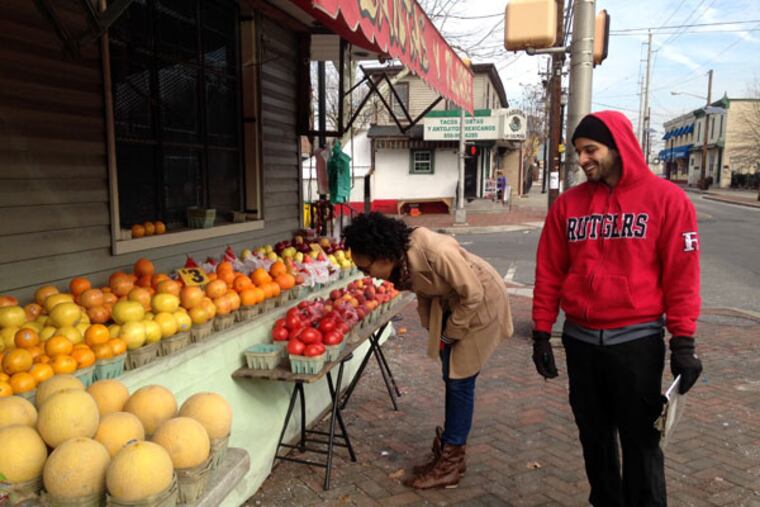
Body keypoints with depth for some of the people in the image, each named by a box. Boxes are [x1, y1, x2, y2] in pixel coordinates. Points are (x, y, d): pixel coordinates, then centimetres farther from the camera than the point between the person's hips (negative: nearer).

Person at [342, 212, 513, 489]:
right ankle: (449, 446, 29)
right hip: (450, 303, 7)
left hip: (480, 303, -7)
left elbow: (474, 294, -27)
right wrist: (432, 327, 3)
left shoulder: (436, 252, -38)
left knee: (460, 381, -2)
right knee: (451, 378, 13)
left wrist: (449, 334, -17)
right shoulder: (398, 259, -15)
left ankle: (449, 465, 11)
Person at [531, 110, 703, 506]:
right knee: (594, 435, 16)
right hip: (579, 339, 3)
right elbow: (549, 273, 4)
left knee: (640, 439, 10)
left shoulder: (666, 198, -5)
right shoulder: (568, 203, 3)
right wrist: (541, 334, 5)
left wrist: (683, 342, -6)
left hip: (637, 339, -3)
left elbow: (681, 276, -5)